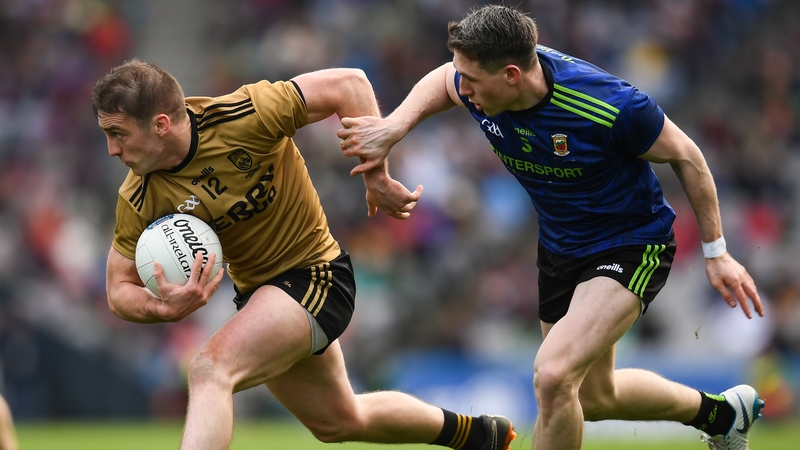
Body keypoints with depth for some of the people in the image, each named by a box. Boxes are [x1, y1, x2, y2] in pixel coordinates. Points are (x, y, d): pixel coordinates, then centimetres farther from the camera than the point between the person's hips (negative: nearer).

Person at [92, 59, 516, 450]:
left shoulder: (240, 118, -29)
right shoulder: (139, 200, -15)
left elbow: (348, 84, -22)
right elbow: (120, 290, -7)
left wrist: (376, 176, -21)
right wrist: (166, 308, -30)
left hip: (314, 274, -7)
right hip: (255, 289, 7)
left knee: (210, 369, -28)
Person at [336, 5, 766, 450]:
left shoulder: (608, 105, -33)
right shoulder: (478, 88, -18)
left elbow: (685, 155, -16)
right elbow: (440, 81, 9)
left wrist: (716, 251, -10)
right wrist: (392, 129, -8)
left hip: (631, 245, -8)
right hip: (560, 245, 8)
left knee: (552, 375, -28)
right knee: (592, 397, 23)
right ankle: (720, 412, 47)